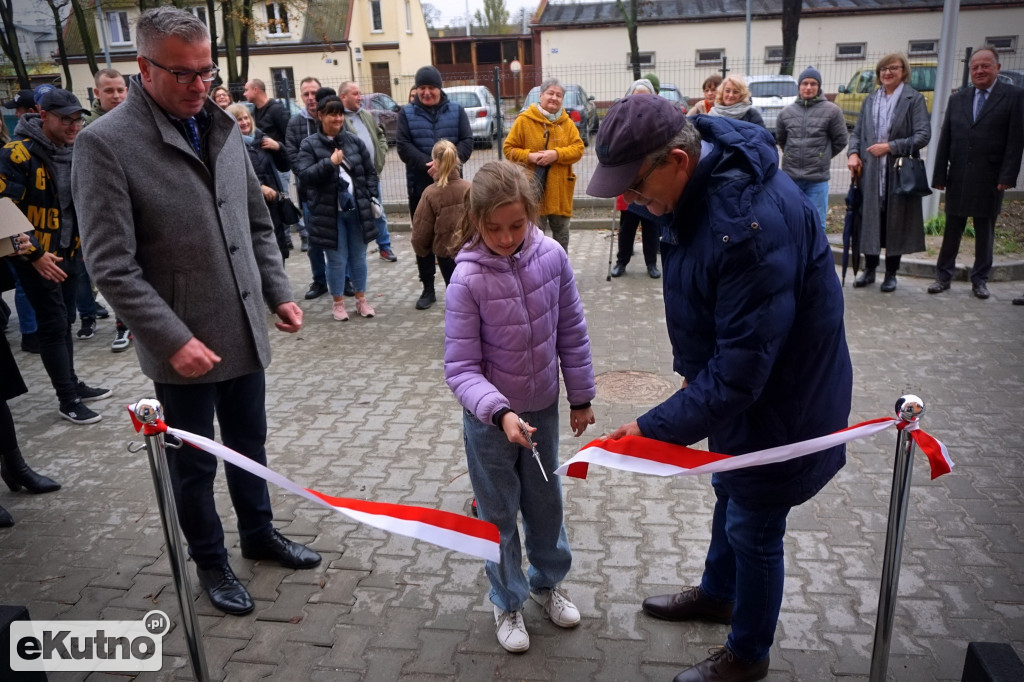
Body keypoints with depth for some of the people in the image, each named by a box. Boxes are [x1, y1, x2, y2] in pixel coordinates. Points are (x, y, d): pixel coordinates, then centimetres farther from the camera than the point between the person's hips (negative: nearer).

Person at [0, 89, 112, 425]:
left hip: (68, 252, 7)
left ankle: (72, 384, 28)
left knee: (64, 322, 16)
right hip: (36, 257, -7)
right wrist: (35, 254, -21)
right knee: (54, 325, -3)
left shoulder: (75, 153, 6)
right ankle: (67, 401, 5)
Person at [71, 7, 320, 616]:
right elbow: (112, 266, -17)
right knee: (195, 464, 13)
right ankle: (210, 562, 35)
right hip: (183, 346, -5)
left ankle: (260, 533, 43)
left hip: (245, 331, 5)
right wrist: (173, 339, -21)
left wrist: (279, 293, 5)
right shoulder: (106, 143, -14)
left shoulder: (223, 127, 4)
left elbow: (258, 224, 13)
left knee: (249, 443, 21)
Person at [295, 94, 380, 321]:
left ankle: (361, 299, 26)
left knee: (358, 257, 12)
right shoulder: (310, 144, -2)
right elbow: (304, 174, -12)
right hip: (329, 213, -3)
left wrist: (372, 198, 3)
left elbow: (370, 171, 12)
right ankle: (338, 302, 19)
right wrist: (330, 162, -21)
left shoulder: (354, 140, 6)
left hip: (357, 210, 3)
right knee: (337, 259, 4)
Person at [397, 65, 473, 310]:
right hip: (420, 185, 0)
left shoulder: (456, 110, 6)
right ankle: (428, 289, 16)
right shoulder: (407, 113, 4)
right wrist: (428, 164, -21)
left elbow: (467, 142, -3)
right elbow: (404, 147, -6)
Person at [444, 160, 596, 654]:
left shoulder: (551, 256, -13)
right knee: (499, 514, 15)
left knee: (546, 503, 21)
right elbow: (460, 368, -20)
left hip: (543, 408, 3)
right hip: (490, 419, -3)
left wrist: (581, 397, 5)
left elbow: (571, 333, -1)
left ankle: (547, 582, 47)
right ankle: (507, 602, 38)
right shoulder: (467, 279, -22)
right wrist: (500, 413, -34)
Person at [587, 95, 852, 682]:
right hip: (733, 378, 9)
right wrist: (692, 369, 14)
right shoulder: (702, 180, -7)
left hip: (782, 400, -9)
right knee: (729, 491, 27)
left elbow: (741, 369, -35)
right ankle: (717, 594, 54)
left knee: (753, 528, 10)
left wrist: (656, 428, -30)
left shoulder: (751, 223, -38)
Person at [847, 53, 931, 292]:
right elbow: (857, 132, 15)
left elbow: (923, 135, -8)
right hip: (870, 172, 3)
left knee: (895, 223, 5)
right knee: (870, 220, 6)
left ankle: (891, 274, 17)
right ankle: (869, 270, 21)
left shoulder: (914, 99, -1)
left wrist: (891, 146, -16)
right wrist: (853, 153, -4)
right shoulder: (870, 100, 13)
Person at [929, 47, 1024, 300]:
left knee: (985, 232, 8)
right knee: (951, 231, 7)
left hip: (990, 180, -2)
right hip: (958, 178, 2)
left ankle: (980, 279, 17)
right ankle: (943, 276, 15)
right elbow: (945, 140, 7)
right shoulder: (957, 99, 9)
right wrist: (939, 175, 1)